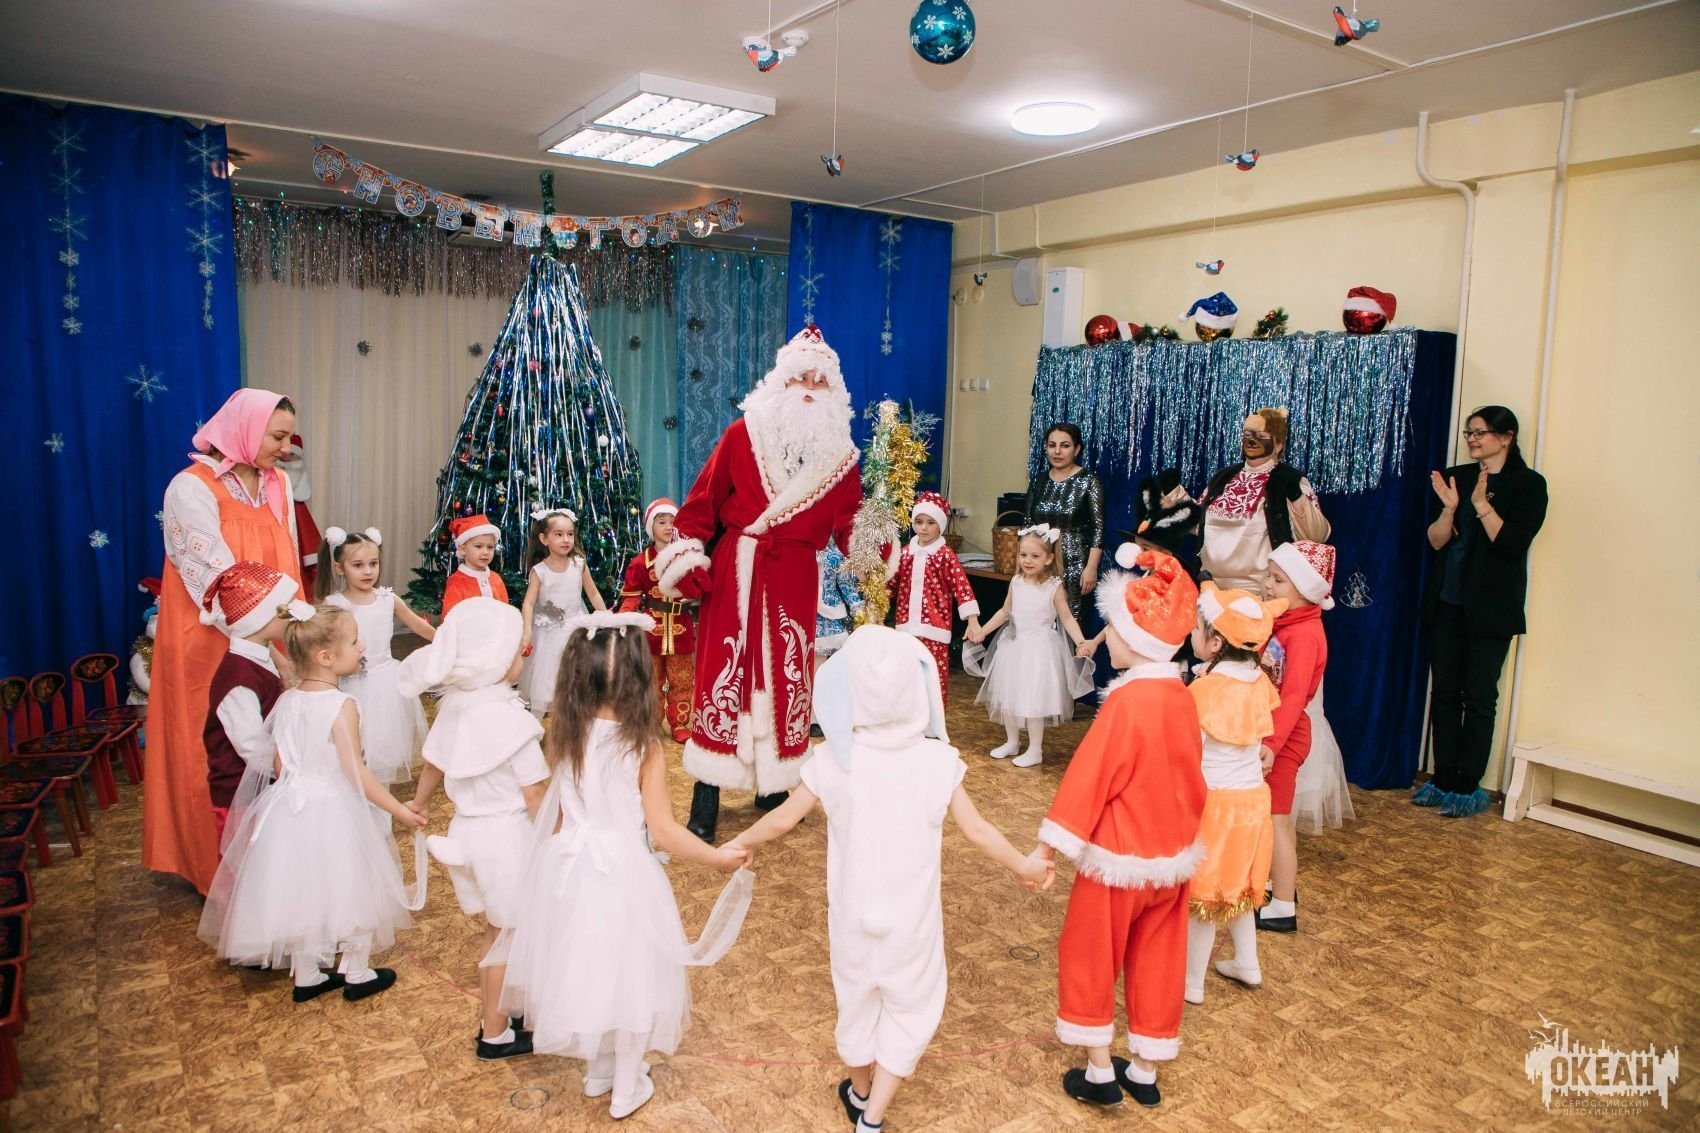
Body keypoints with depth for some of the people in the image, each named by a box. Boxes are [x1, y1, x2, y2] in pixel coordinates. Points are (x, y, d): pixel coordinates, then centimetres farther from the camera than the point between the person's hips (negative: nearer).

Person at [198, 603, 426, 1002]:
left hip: (290, 810, 6)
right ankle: (357, 975, 25)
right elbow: (355, 772, -21)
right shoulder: (342, 705, -21)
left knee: (302, 891, 18)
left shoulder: (287, 701, -1)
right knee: (349, 890, 12)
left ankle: (306, 977, 33)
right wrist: (399, 809, -16)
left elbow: (280, 765, 7)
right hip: (332, 812, -6)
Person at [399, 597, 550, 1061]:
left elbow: (432, 765, 14)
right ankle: (495, 1036, 24)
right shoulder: (512, 719, -24)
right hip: (507, 834, -7)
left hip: (467, 829, 7)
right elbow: (535, 794, -20)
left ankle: (496, 1012, 39)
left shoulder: (453, 708, -2)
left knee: (495, 930, 23)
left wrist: (419, 803, 33)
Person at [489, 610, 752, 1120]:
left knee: (585, 969, 23)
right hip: (622, 873, -4)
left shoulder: (564, 737, -9)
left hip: (568, 869, 4)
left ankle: (598, 1072, 44)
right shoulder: (643, 747, -20)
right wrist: (718, 856, -6)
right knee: (625, 975, 16)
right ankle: (626, 1090, 34)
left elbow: (552, 816, 3)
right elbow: (665, 832, -17)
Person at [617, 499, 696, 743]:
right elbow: (631, 595, -2)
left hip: (681, 629, 1)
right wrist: (623, 617, -17)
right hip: (652, 629, -1)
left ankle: (679, 725, 16)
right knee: (651, 682, 9)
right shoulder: (640, 562, -1)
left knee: (682, 681, 6)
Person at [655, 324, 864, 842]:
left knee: (786, 678, 9)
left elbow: (848, 524, 0)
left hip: (795, 580, 2)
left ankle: (773, 788, 28)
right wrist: (688, 561, -6)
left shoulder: (839, 454, 5)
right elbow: (702, 501, 1)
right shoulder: (744, 433, 1)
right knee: (723, 675, -2)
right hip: (734, 572, -2)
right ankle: (705, 805, 6)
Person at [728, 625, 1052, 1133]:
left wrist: (740, 842, 14)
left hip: (853, 916, 2)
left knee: (857, 1000, 24)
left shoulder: (834, 760, -16)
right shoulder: (937, 759, -18)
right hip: (912, 919, -2)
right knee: (910, 1009, 19)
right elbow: (977, 831, -10)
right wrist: (1024, 867, 7)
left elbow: (783, 819, -6)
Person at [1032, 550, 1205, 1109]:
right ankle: (1145, 1071, 31)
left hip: (1119, 858, -7)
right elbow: (1190, 776, 8)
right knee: (1156, 960, 17)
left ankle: (1100, 1071, 21)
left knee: (1090, 956, 12)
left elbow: (1089, 777, -22)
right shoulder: (1181, 696, -3)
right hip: (1172, 854, 7)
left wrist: (1049, 847, -17)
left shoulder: (1127, 701, -25)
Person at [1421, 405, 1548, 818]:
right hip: (1447, 602, 5)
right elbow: (1436, 541, 3)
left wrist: (1481, 504, -20)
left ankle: (1468, 786, 9)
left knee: (1479, 696, 0)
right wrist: (1449, 507, -13)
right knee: (1444, 691, 8)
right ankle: (1443, 779, 17)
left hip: (1491, 608, -4)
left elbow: (1512, 544, -15)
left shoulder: (1528, 485, -4)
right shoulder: (1455, 477, 8)